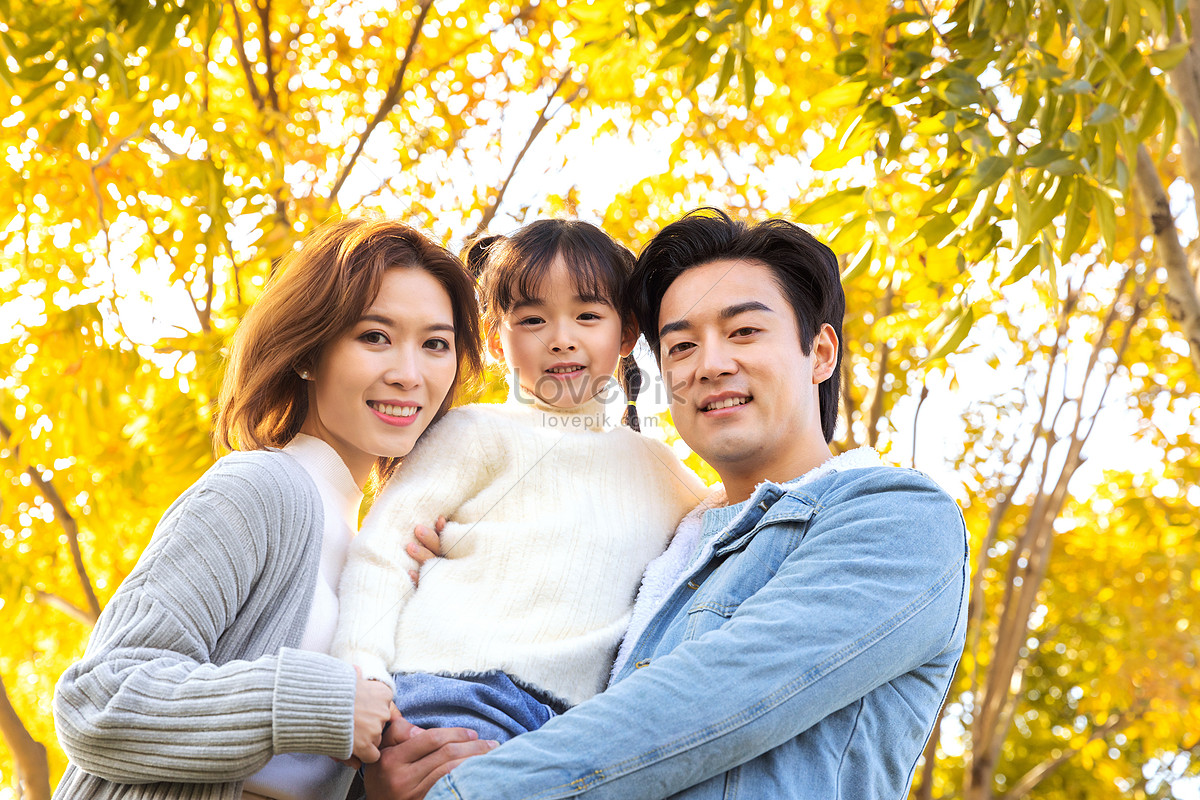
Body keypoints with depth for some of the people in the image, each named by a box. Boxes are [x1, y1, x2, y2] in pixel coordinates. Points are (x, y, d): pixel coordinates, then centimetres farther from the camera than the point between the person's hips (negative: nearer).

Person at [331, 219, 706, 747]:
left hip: (566, 722, 5)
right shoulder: (478, 432, 7)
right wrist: (363, 672, -12)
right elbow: (383, 542, 1)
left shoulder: (656, 467, 22)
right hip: (451, 688, -5)